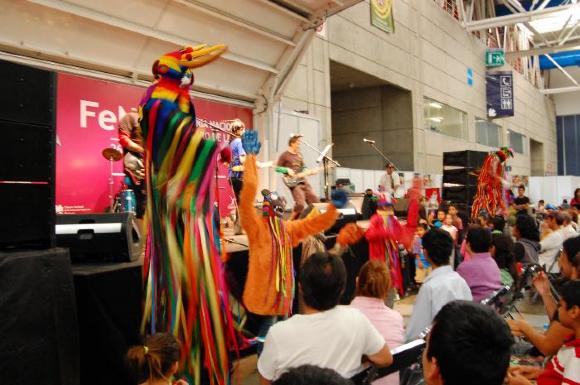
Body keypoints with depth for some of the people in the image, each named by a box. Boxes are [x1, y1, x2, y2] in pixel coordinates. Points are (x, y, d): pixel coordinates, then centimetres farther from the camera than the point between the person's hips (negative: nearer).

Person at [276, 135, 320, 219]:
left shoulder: (299, 154, 19)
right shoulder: (284, 155, -1)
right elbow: (277, 168, -1)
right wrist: (287, 170, -14)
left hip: (303, 181, 7)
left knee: (315, 201, 1)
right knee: (300, 204, -22)